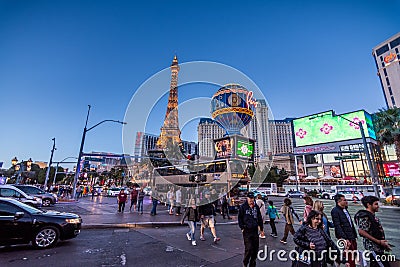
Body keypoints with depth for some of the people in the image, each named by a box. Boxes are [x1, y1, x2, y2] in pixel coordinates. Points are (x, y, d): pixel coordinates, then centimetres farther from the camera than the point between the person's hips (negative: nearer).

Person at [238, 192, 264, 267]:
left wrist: (261, 229, 14)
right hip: (247, 231, -4)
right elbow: (240, 218, -3)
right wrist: (242, 228, -7)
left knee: (255, 248, 11)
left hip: (255, 230, 4)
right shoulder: (243, 207, -7)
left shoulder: (256, 207, 6)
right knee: (248, 248, -6)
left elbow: (260, 218, 13)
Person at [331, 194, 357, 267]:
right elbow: (337, 226, -18)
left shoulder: (345, 210, 14)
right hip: (346, 238, -9)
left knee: (353, 258, 15)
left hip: (352, 238, 9)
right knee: (350, 259, -2)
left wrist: (355, 236, 17)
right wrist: (345, 238, -21)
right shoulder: (335, 211, -15)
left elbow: (351, 223, 20)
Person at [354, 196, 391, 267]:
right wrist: (378, 242, -22)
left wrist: (384, 243, 17)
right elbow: (361, 232, -26)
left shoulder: (372, 215, 12)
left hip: (378, 247, 10)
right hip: (373, 246, -10)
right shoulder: (364, 216, -19)